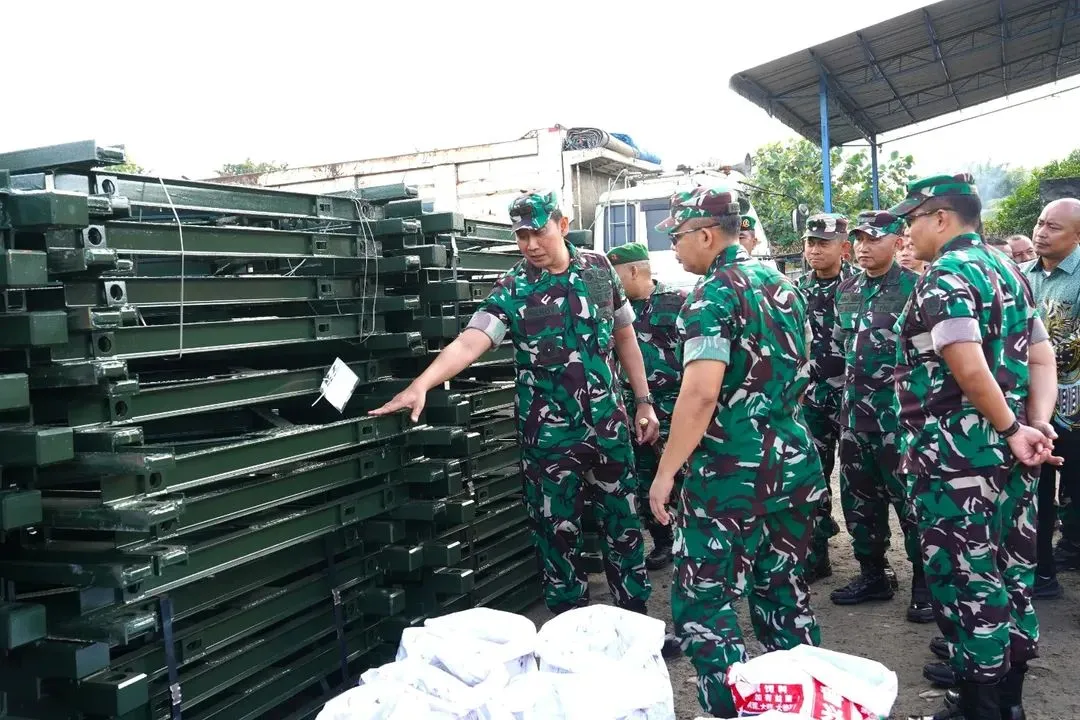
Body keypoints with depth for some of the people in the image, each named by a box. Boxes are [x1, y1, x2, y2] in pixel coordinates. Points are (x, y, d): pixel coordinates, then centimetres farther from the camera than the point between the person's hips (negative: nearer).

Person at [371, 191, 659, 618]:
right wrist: (420, 385, -38)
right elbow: (469, 342, -23)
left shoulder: (598, 268, 1)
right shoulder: (513, 290, -9)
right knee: (558, 534, 7)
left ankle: (637, 621, 29)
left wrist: (644, 402, 8)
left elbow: (624, 335, 10)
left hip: (607, 425, 2)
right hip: (549, 435, -2)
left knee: (624, 526, 12)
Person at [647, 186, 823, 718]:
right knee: (786, 597, 18)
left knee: (703, 607, 1)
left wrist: (666, 472, -18)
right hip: (796, 463, 9)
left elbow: (701, 392, -23)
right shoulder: (784, 285, 12)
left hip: (733, 472, -8)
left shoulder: (713, 294, -13)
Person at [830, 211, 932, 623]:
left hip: (899, 413, -6)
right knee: (858, 498, 13)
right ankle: (872, 575, 27)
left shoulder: (914, 288, -9)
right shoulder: (845, 290, 10)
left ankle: (925, 583, 14)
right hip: (855, 414, 7)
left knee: (910, 499, 1)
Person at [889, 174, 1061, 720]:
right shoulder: (1008, 271, 14)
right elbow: (1042, 359, 9)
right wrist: (1037, 427, -2)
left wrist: (1011, 429, -14)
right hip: (1008, 455, 9)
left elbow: (969, 369, -26)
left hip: (957, 457, -9)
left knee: (966, 581, 2)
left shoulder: (943, 278, -14)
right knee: (1010, 574, 15)